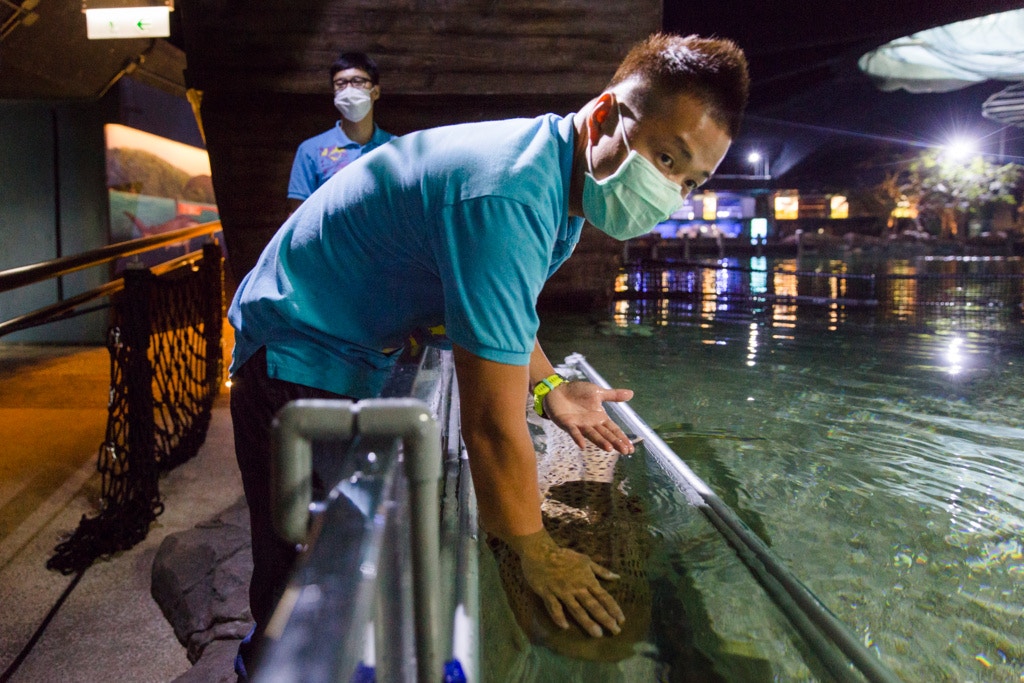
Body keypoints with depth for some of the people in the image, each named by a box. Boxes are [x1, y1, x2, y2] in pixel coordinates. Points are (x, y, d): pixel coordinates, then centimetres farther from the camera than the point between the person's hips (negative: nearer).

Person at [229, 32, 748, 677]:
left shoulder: (563, 178, -2)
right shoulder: (511, 200, -35)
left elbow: (498, 302, 16)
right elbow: (492, 425, -34)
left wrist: (550, 389, 5)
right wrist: (537, 555, -20)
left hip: (359, 360, 9)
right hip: (298, 358, -9)